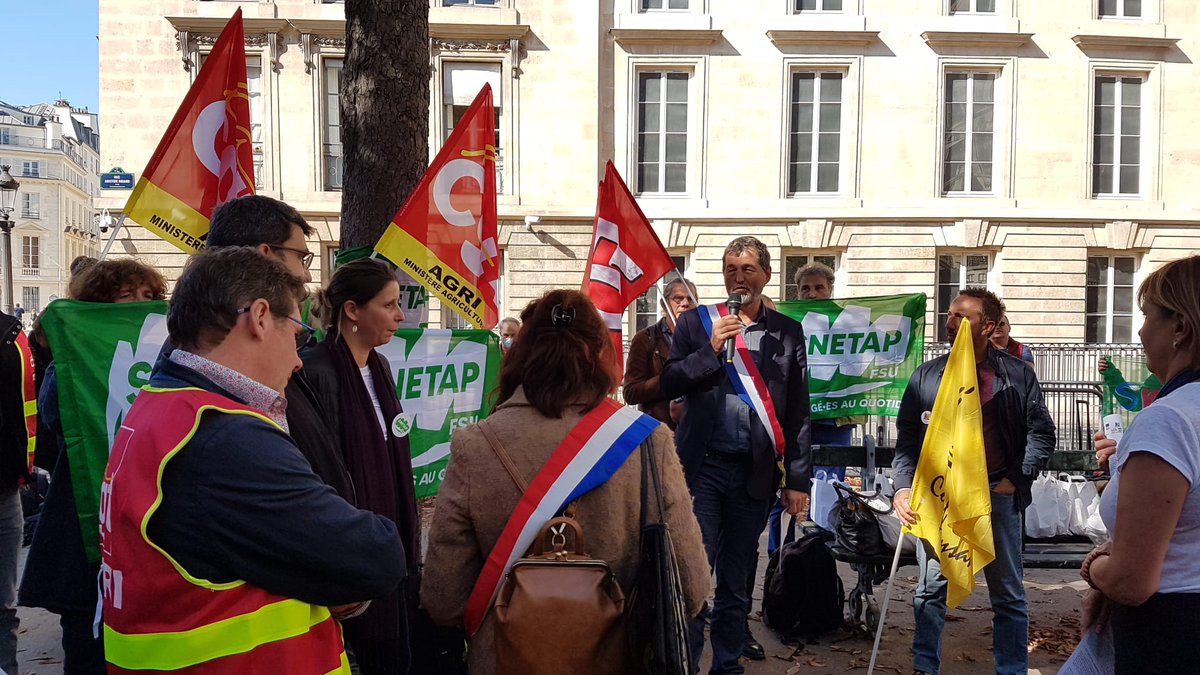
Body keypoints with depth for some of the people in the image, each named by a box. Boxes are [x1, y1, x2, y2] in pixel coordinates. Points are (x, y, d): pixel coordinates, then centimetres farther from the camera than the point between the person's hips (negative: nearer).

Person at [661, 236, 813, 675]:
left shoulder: (787, 332, 6)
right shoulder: (696, 322, 5)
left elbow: (798, 412, 5)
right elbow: (669, 384, 0)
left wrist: (798, 479, 2)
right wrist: (711, 351, -13)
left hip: (755, 474, 1)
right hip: (702, 468, -1)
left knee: (736, 580, 12)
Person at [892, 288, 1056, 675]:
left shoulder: (1018, 375, 3)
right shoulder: (928, 375, 5)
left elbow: (1041, 433, 4)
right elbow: (907, 438, 3)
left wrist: (1017, 479, -7)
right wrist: (903, 487, -10)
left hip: (997, 495, -1)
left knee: (1008, 596, 9)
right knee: (931, 591, 7)